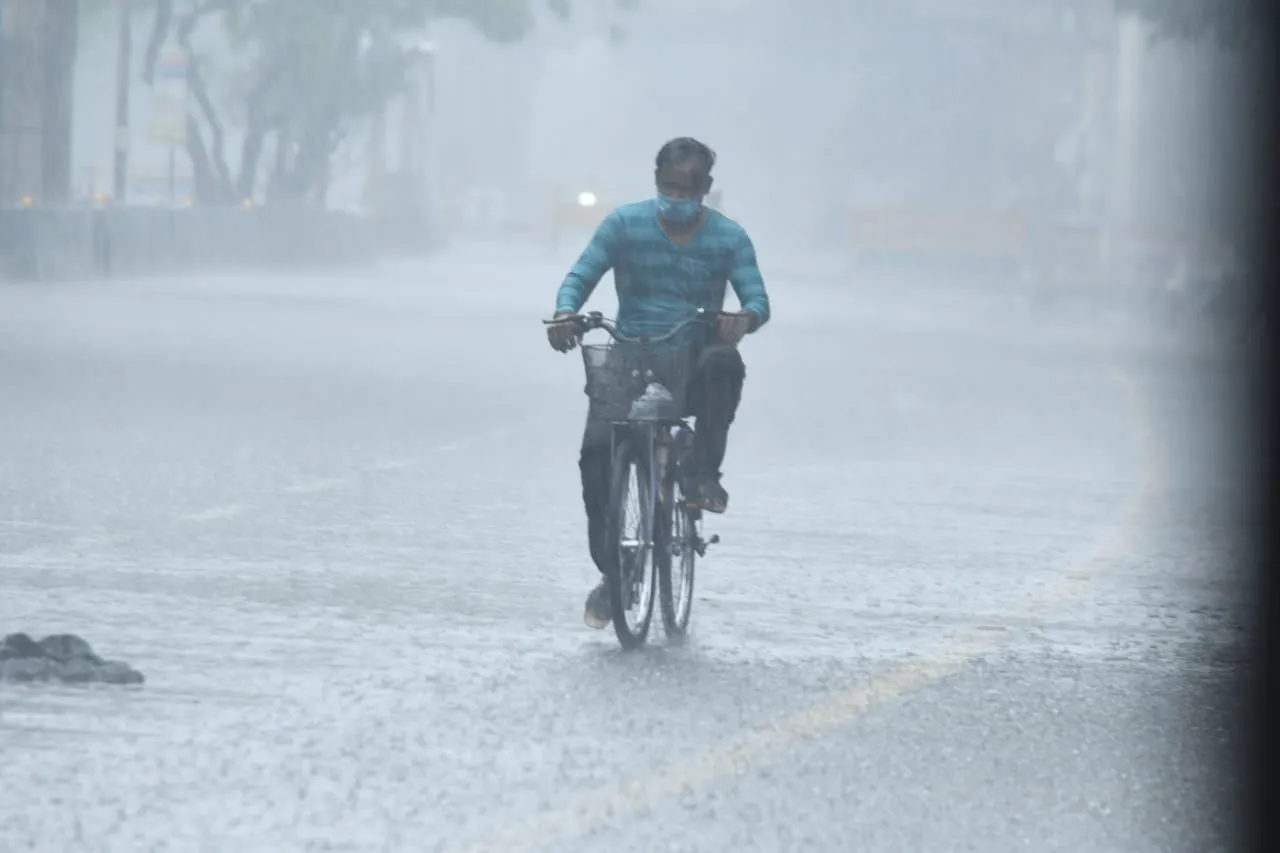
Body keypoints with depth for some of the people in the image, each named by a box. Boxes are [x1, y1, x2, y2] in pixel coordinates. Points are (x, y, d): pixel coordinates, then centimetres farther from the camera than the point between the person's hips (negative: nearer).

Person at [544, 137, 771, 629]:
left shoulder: (728, 237, 3)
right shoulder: (625, 224, 3)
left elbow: (757, 298, -5)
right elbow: (581, 276, -2)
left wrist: (743, 320, -31)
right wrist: (565, 312, -26)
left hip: (694, 358, 0)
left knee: (724, 364, -37)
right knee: (596, 449, -22)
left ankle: (705, 473, -25)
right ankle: (609, 572, -9)